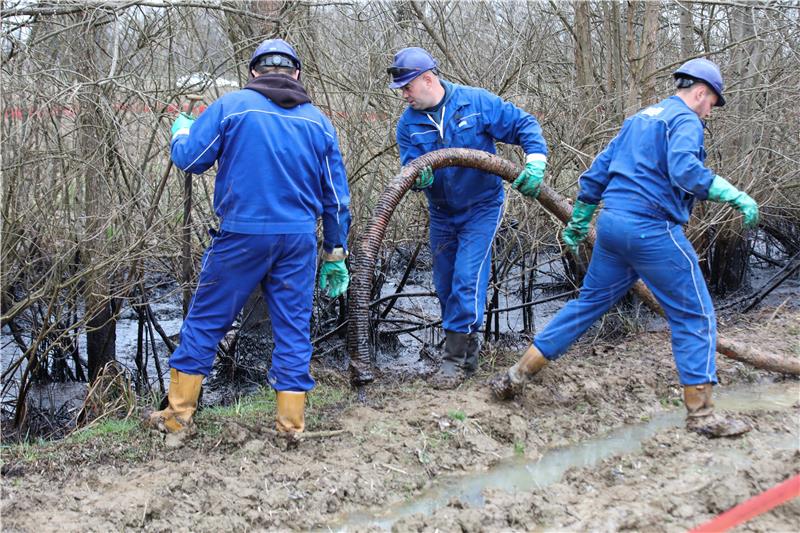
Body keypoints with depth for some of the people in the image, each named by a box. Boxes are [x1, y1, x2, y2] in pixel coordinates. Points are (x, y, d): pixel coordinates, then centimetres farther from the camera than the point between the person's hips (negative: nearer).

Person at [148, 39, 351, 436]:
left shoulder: (232, 106, -3)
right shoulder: (318, 121, 9)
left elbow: (188, 159, -2)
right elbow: (337, 197, 11)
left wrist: (181, 131, 21)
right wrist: (335, 255, 18)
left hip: (241, 236, -3)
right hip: (299, 239, 3)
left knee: (205, 321, 9)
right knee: (293, 328, 9)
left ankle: (178, 414, 14)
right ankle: (291, 420, 12)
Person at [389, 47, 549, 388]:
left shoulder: (477, 102, -15)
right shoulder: (409, 123, -6)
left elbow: (524, 125, -10)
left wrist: (535, 160, -26)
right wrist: (419, 177, -36)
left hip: (482, 207, -5)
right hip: (442, 213, 5)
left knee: (467, 279, -15)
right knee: (444, 286, 9)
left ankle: (456, 357, -7)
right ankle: (469, 348, 26)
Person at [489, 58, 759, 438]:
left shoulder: (639, 118, 22)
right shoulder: (685, 120, -4)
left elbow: (597, 171, 25)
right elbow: (684, 169, -24)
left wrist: (578, 221, 32)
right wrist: (734, 195, -23)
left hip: (612, 222, 8)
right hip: (652, 229, -8)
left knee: (589, 302, 17)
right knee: (694, 314, 0)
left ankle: (516, 376, 16)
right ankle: (700, 412, 0)